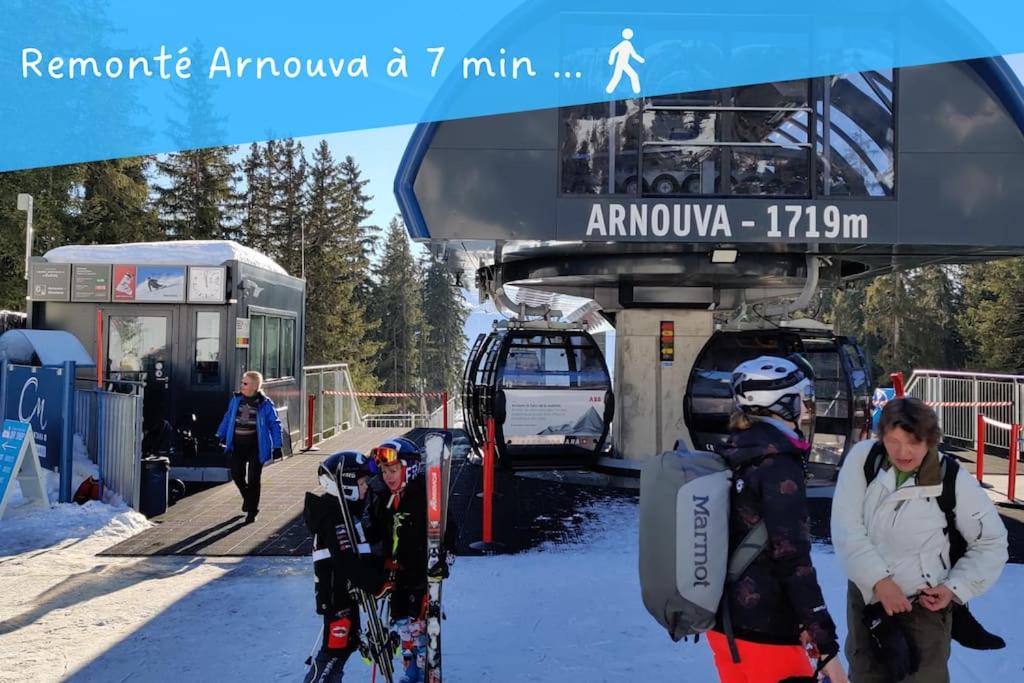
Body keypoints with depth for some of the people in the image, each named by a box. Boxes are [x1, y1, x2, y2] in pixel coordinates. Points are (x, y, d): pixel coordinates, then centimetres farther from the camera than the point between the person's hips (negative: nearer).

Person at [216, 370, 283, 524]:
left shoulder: (265, 403, -7)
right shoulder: (236, 399, 4)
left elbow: (274, 425, -3)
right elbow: (228, 418, 16)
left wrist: (277, 446, -7)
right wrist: (220, 436, 18)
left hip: (255, 446, -4)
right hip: (237, 445, 4)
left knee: (253, 479, 0)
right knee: (237, 475, 3)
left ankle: (252, 511, 14)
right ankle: (248, 499, 33)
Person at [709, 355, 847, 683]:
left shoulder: (734, 454, 8)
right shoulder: (778, 463, -16)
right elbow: (792, 559, -22)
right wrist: (826, 646, -22)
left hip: (723, 622, 8)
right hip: (764, 631, -8)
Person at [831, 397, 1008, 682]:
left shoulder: (954, 480, -17)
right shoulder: (862, 457, -13)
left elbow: (992, 541, -3)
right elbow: (845, 528, -16)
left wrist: (956, 587, -11)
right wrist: (878, 580, -23)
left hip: (924, 603, -2)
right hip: (866, 593, 2)